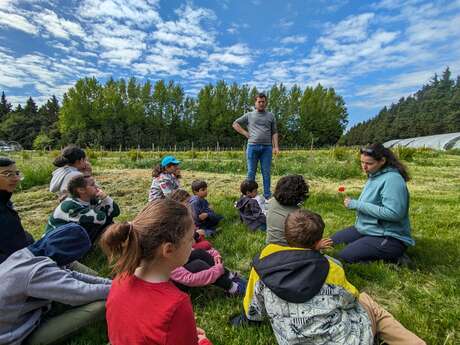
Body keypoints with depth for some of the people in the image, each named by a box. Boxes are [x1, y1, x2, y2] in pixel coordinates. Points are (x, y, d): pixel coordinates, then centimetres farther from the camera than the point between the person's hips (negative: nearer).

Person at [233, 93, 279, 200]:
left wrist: (276, 147, -1)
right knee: (251, 172, 3)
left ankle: (267, 196, 12)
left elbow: (274, 132, 11)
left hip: (267, 147, 1)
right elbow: (235, 124, 16)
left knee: (266, 172, 3)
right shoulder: (249, 115, 12)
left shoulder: (271, 116, 15)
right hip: (252, 147, -1)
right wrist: (245, 133, 4)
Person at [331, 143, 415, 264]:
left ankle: (394, 259, -2)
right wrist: (354, 203, -3)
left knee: (344, 257, -19)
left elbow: (394, 213, -29)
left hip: (390, 238, -9)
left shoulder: (392, 179, -21)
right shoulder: (374, 176, 6)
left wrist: (357, 205, -25)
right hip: (366, 229, 9)